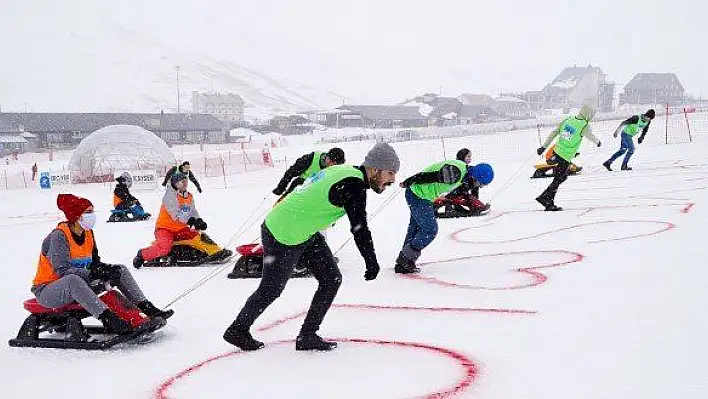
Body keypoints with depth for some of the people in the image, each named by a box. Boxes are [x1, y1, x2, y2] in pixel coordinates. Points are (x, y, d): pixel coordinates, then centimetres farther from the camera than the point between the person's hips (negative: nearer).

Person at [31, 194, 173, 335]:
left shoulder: (88, 233, 3)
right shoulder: (59, 236, -20)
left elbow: (94, 262, 10)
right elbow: (62, 270, -29)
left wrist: (105, 268, -14)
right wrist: (94, 273, -37)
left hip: (78, 286, 8)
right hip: (47, 290, -8)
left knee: (121, 270, -1)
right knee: (72, 280, -43)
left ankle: (147, 308, -13)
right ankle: (108, 318, -51)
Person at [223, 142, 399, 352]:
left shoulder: (346, 171, 4)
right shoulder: (353, 185, -25)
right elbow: (359, 228, -25)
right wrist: (372, 263, -14)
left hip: (306, 233, 9)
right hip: (283, 238, -9)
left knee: (332, 279, 6)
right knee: (271, 290, 9)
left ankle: (307, 336, 14)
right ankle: (237, 330, 31)